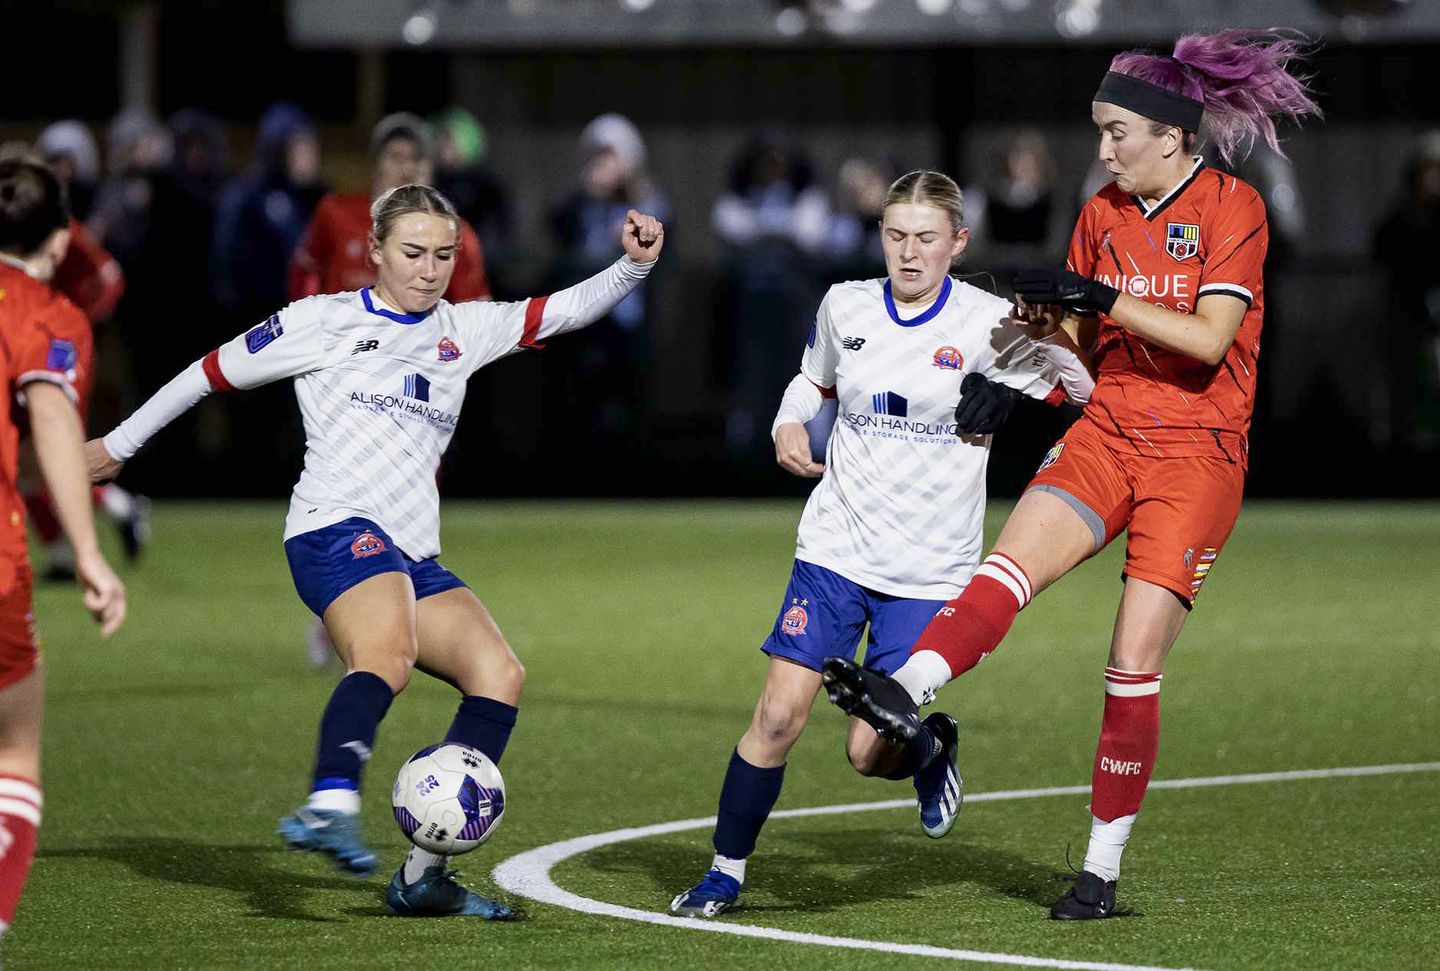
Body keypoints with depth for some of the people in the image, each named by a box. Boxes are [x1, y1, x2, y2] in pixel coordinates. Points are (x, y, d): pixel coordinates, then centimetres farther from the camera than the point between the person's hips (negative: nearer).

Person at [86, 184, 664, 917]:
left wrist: (634, 265, -5)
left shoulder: (463, 330, 21)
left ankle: (424, 873, -9)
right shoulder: (325, 322, 6)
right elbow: (213, 372, 14)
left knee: (500, 676, -11)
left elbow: (565, 311, 14)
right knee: (390, 649, -36)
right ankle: (330, 804, -58)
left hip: (412, 554, 7)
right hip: (335, 530, -7)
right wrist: (118, 445, 20)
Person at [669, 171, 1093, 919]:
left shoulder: (987, 323, -7)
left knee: (871, 753, -3)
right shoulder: (847, 307, 3)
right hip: (836, 548, 2)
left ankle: (931, 747, 33)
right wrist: (788, 424, 4)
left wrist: (1052, 337, -23)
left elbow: (1082, 394, -5)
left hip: (931, 569, -2)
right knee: (779, 715, -8)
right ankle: (726, 872, 6)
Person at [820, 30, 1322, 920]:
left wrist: (1106, 298, -21)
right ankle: (904, 693, -46)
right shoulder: (1104, 213, 9)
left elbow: (1208, 340, -17)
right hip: (1107, 436, 5)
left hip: (1198, 453, -5)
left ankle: (1104, 870, 4)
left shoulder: (1233, 208, -8)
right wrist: (1048, 321, -6)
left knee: (1136, 665, -6)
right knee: (1011, 562, -24)